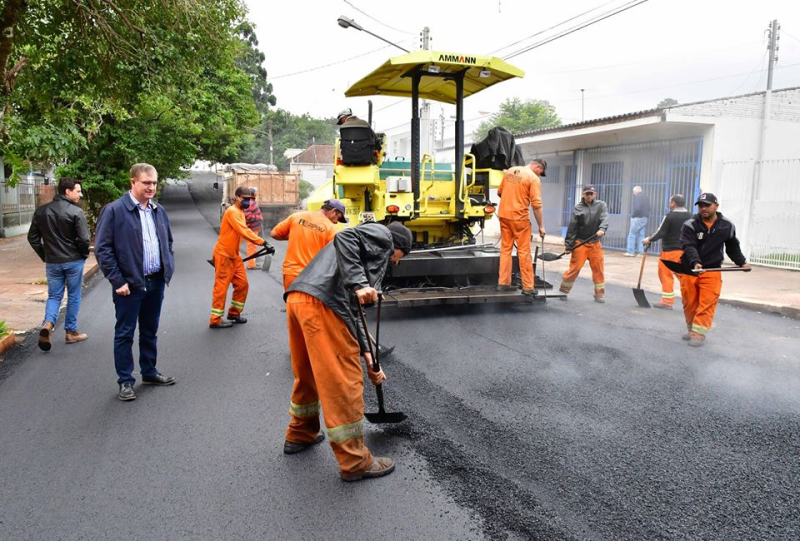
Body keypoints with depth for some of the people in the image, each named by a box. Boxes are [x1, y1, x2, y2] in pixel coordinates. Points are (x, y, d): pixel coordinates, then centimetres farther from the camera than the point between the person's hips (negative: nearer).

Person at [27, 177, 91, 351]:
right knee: (73, 296, 10)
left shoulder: (41, 211, 4)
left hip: (52, 262, 4)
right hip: (73, 261, -4)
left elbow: (32, 237, 8)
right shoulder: (76, 211, -13)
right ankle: (71, 332, 17)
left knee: (54, 296, 14)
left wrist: (44, 256, 16)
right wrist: (84, 255, 1)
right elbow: (83, 239, -17)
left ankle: (48, 323, -11)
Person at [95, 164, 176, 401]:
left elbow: (168, 242, 19)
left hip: (156, 282, 6)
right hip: (130, 284, -5)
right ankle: (125, 381, 18)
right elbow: (102, 249, -11)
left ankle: (149, 372, 32)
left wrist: (169, 268, 6)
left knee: (150, 331, 18)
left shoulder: (159, 210, 8)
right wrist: (118, 281, -14)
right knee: (125, 334, 6)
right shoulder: (114, 210, -10)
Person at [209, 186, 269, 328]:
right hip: (224, 256, -9)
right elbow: (244, 232, -30)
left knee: (242, 284, 10)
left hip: (234, 256, 9)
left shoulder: (240, 212, 13)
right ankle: (215, 320, 6)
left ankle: (234, 313, 25)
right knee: (221, 287, -2)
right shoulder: (232, 211, -19)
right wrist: (262, 242, -35)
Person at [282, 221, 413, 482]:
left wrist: (367, 358, 30)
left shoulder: (372, 253, 35)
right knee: (344, 383, -1)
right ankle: (355, 462, 10)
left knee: (308, 374, 26)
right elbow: (344, 237, -10)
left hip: (297, 299, 10)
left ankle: (300, 435, 44)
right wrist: (359, 284, -19)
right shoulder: (382, 235, 12)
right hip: (321, 303, -10)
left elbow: (351, 311, 32)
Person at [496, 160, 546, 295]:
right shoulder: (534, 178, -9)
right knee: (524, 252, 1)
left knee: (505, 249, 13)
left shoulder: (510, 171, 9)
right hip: (519, 217, -6)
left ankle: (503, 283, 15)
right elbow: (536, 205, -13)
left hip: (504, 215, 6)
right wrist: (541, 226, -8)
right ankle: (528, 287, 5)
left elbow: (499, 192, 17)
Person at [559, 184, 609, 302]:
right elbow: (572, 227, -1)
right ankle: (563, 290, 11)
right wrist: (568, 244, -4)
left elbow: (605, 219, -13)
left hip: (595, 244, 2)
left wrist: (602, 229, -34)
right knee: (574, 268, -2)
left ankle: (599, 294, 16)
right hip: (580, 243, -2)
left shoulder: (601, 205, 4)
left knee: (598, 269, 5)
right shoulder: (578, 208, 0)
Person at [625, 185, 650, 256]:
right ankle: (641, 252, 7)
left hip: (637, 218, -8)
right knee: (641, 236, 9)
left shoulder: (637, 197, -11)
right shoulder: (646, 197, 16)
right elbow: (648, 209, 16)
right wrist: (645, 215, 12)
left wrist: (633, 215, -9)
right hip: (645, 218, 8)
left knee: (632, 235, -2)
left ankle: (630, 252, -3)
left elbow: (637, 208, -22)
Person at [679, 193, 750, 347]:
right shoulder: (690, 225, -9)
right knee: (689, 303, 9)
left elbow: (733, 247, 15)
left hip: (712, 270, 0)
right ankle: (692, 329, 26)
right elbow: (689, 247, -20)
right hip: (689, 269, 0)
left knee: (707, 303, -9)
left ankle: (699, 333, -6)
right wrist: (695, 262, -35)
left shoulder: (727, 226, 1)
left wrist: (742, 262, 7)